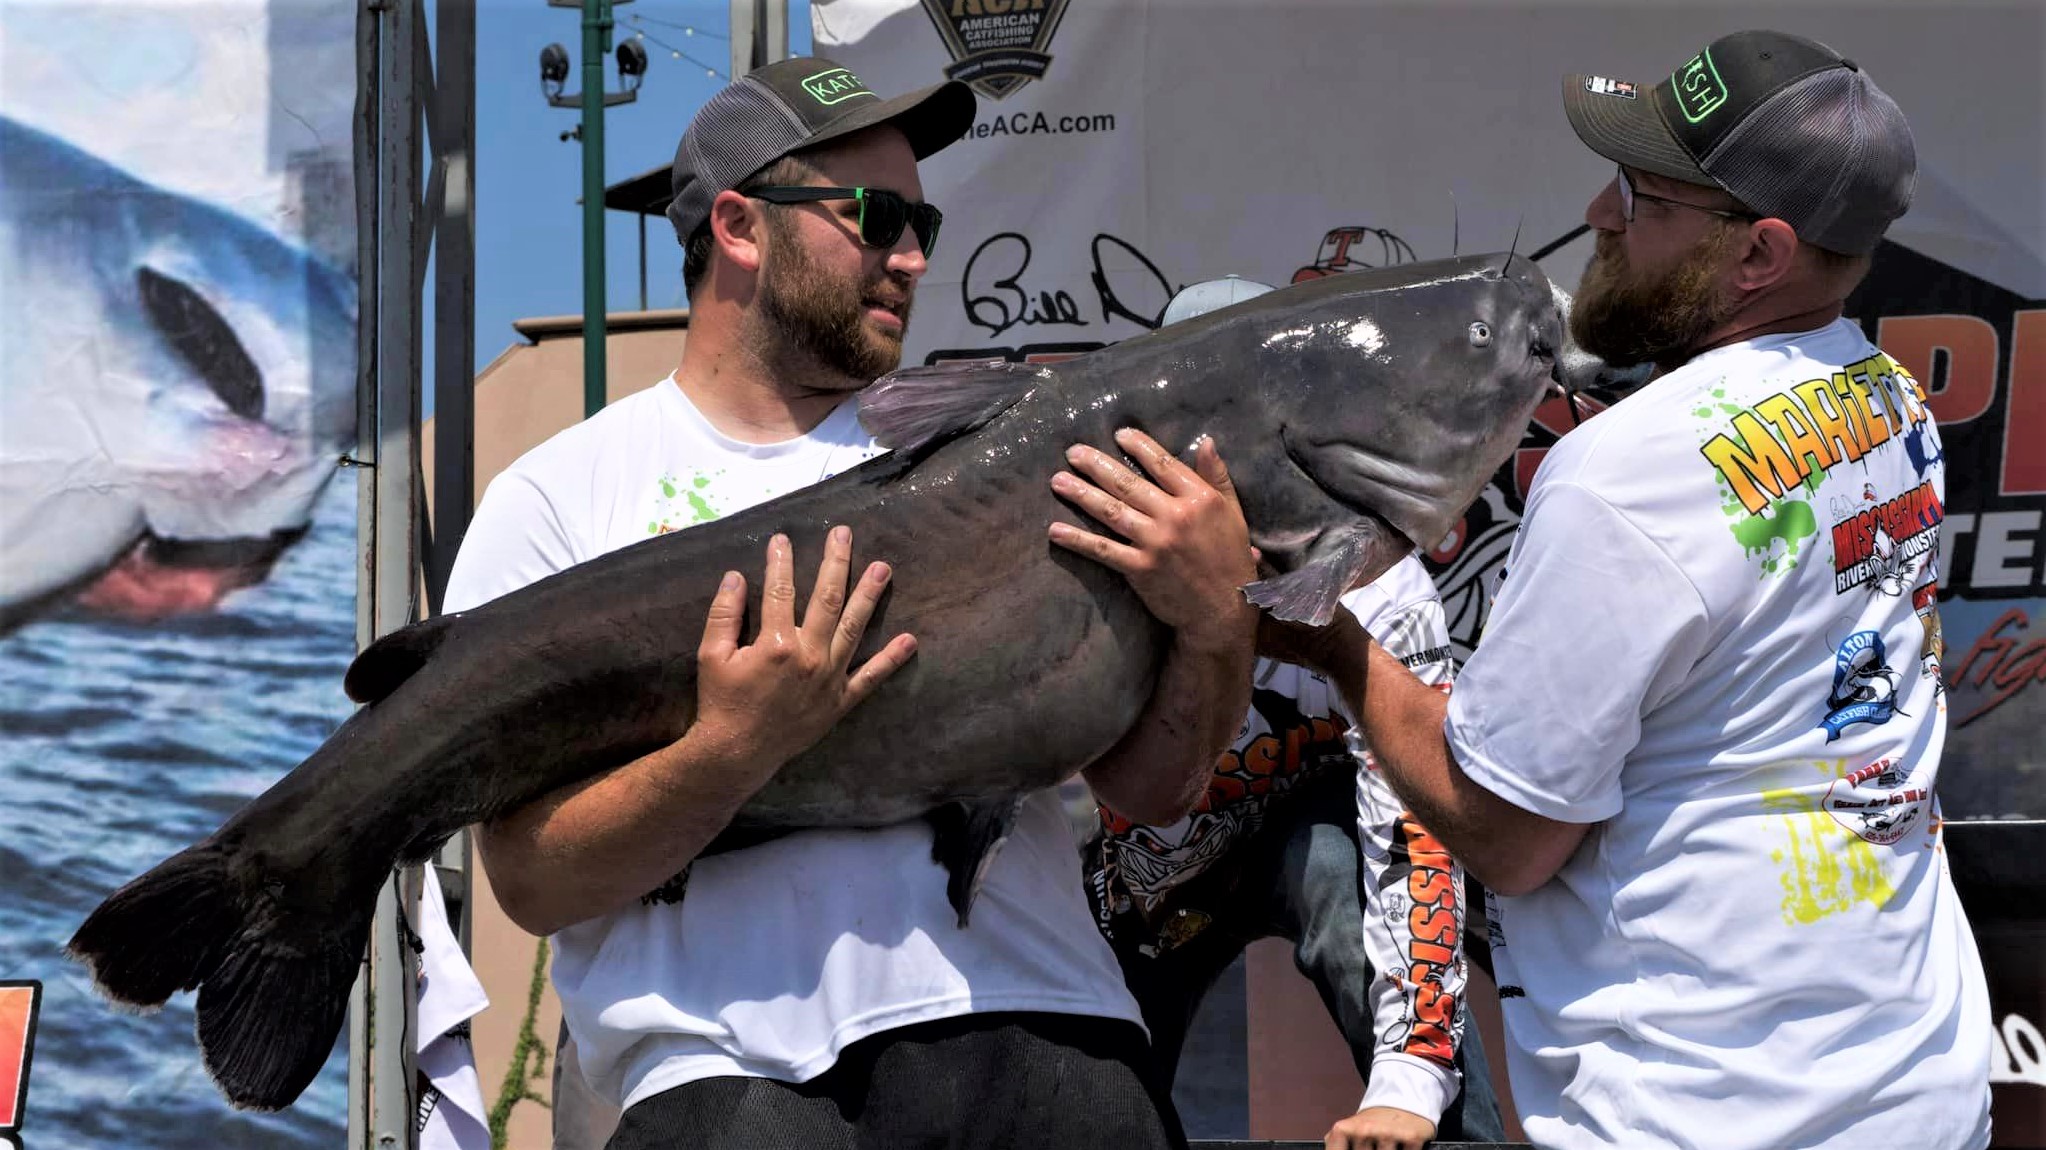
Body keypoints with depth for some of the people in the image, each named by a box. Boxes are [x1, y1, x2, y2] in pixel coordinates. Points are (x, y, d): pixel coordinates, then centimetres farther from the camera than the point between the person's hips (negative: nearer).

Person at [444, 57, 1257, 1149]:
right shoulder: (558, 501, 8)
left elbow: (1151, 790, 14)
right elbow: (530, 880, -1)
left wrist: (1218, 623, -4)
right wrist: (735, 745, -15)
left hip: (1037, 1027, 3)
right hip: (735, 1059, -3)